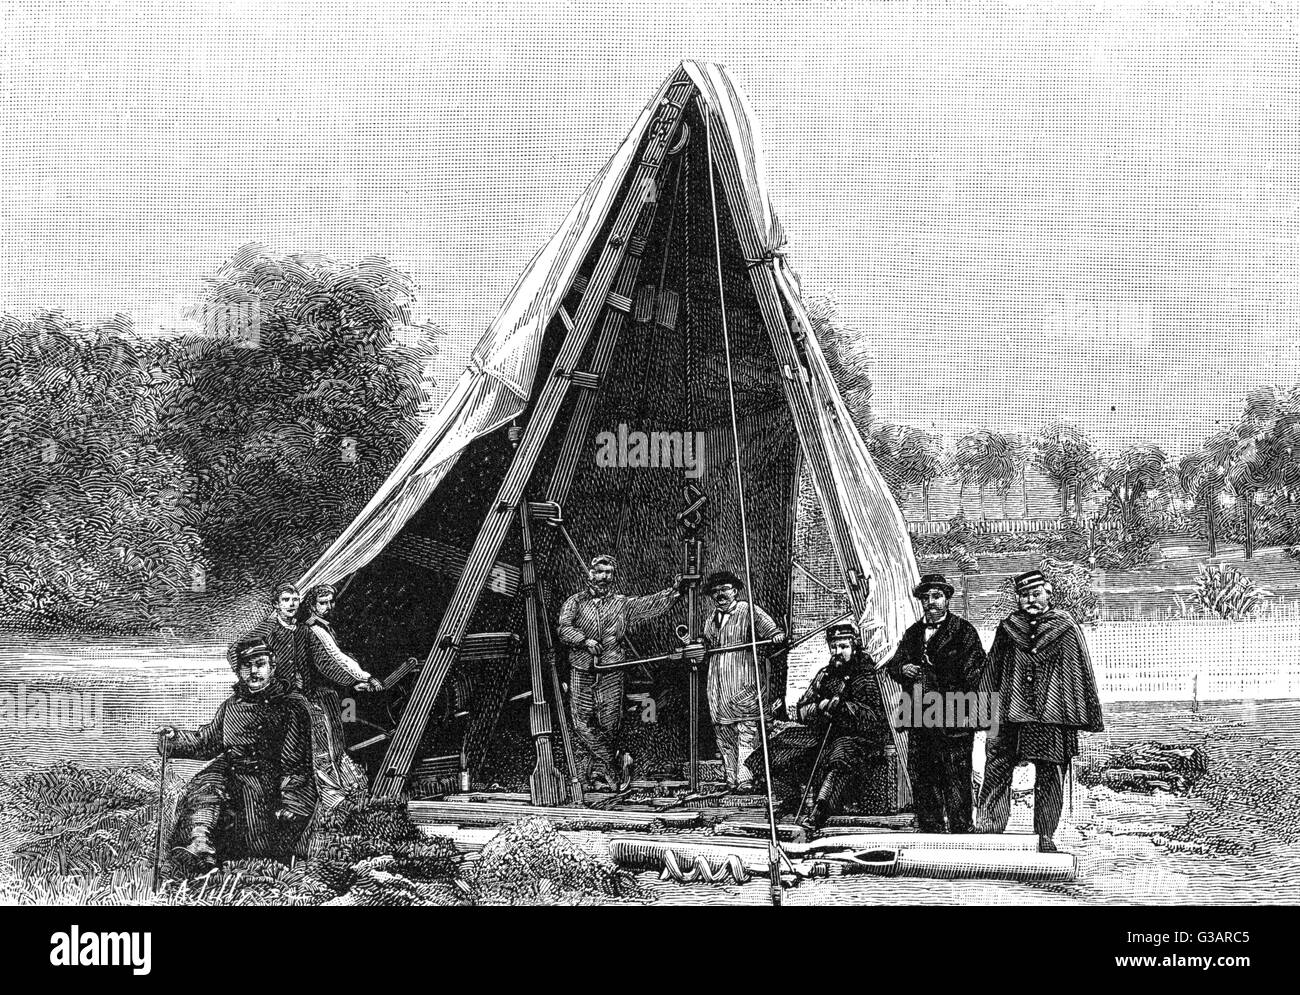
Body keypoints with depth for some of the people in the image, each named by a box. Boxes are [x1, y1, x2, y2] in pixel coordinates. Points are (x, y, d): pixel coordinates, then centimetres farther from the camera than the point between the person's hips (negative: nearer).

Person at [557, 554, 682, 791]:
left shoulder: (623, 604, 11)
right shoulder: (575, 602, 8)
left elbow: (651, 603, 2)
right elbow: (563, 627, -5)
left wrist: (674, 591, -13)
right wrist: (585, 640, -20)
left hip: (611, 672, 0)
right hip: (581, 671, 0)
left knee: (609, 724, -4)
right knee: (583, 723, -6)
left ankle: (595, 770, 10)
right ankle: (618, 763, 4)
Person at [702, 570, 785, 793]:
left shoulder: (750, 611, -1)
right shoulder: (711, 620, 18)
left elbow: (772, 631, -12)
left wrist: (778, 637, -33)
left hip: (744, 685, -6)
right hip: (718, 689, 6)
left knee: (746, 732, -11)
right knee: (723, 732, 7)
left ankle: (745, 780, -13)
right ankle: (731, 781, 12)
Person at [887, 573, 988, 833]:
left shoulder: (964, 631, 1)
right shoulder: (913, 633, 18)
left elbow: (975, 670, -6)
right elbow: (893, 664, 21)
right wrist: (902, 668, -3)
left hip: (953, 717, -6)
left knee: (956, 779, -7)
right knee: (922, 780, 7)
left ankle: (961, 835, -4)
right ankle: (929, 832, 14)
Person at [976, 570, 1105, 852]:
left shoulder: (1066, 630, 2)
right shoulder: (1007, 629, 11)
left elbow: (1081, 674, 3)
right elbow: (991, 671, 16)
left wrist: (1085, 718, -1)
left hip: (1052, 717, -2)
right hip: (1008, 716, 2)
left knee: (1050, 777, 1)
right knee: (996, 769, -3)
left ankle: (1045, 837, 9)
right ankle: (988, 830, 2)